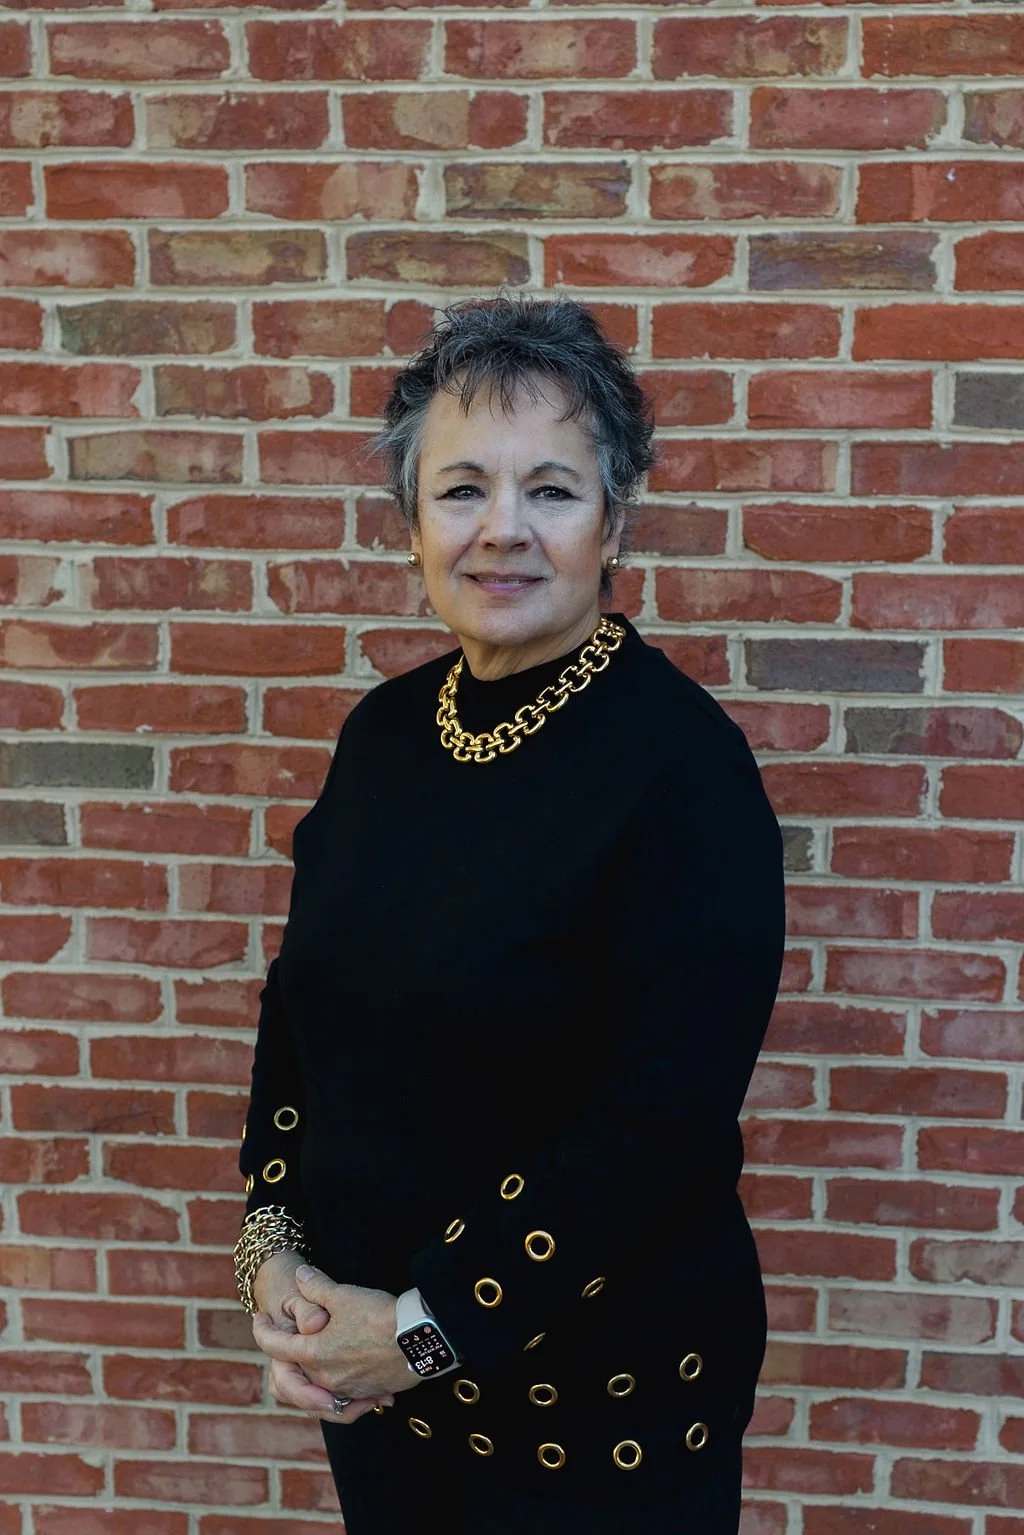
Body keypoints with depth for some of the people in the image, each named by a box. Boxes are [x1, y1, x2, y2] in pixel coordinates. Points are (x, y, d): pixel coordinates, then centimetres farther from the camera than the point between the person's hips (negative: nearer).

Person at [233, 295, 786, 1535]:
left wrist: (431, 1327, -18)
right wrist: (272, 1244, -3)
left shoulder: (683, 764, -19)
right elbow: (300, 1005, 8)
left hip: (595, 1394, -5)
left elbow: (663, 1121, -22)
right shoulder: (386, 729, 1)